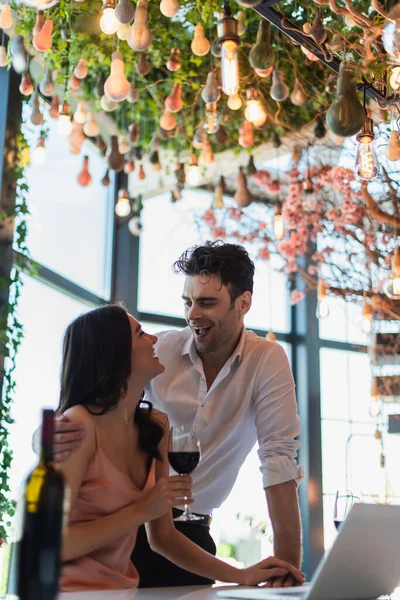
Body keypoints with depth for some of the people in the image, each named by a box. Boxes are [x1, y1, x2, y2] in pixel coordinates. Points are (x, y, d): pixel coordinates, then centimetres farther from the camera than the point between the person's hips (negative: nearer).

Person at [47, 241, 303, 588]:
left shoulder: (267, 361, -10)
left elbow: (278, 457, -14)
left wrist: (287, 562, -21)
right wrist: (53, 438, -34)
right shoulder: (159, 351, -8)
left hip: (191, 532, 0)